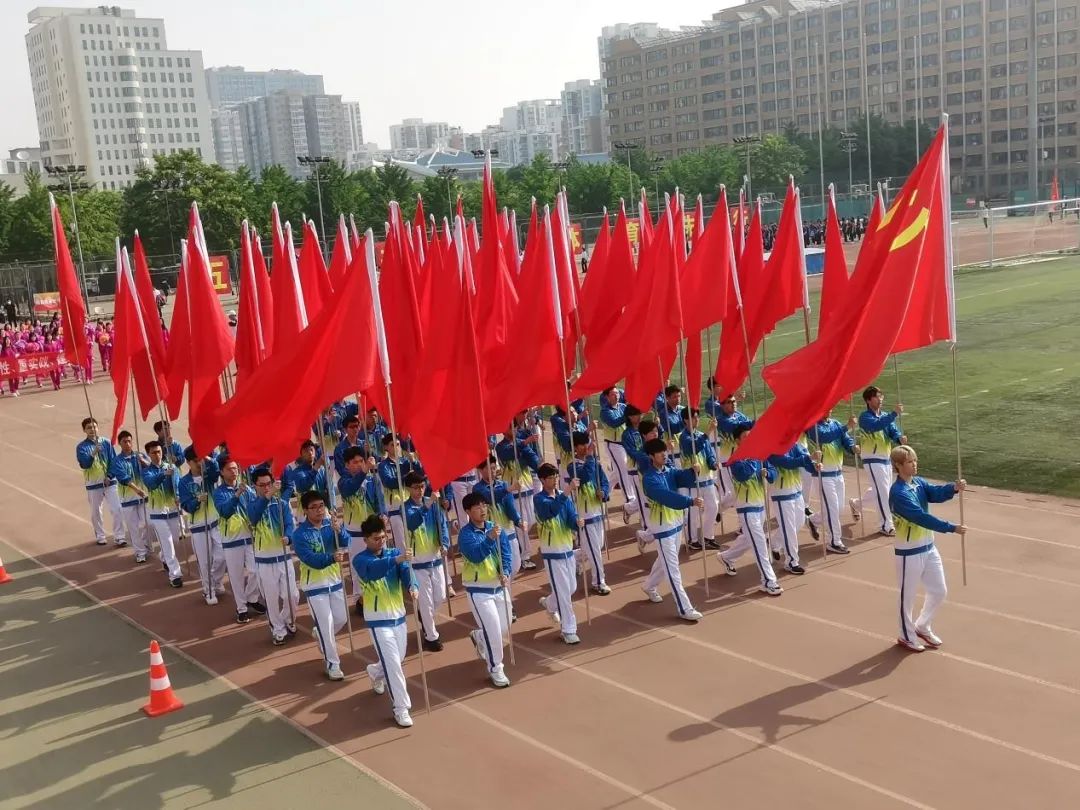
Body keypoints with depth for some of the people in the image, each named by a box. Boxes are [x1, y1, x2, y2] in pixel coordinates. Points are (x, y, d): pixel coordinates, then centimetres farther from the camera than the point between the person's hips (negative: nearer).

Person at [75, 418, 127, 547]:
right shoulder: (81, 447, -5)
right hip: (93, 484, -1)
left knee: (116, 509, -4)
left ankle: (119, 537, 2)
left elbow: (113, 461, 2)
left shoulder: (106, 443, 0)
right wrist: (93, 453, -32)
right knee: (95, 511, 10)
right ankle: (100, 536, 26)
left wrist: (109, 476, -8)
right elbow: (84, 464, -18)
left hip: (109, 482, 1)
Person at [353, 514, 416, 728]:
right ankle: (400, 707, 2)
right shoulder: (360, 560, -14)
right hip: (378, 620, -5)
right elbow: (373, 570, -37)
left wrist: (412, 586, -41)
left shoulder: (395, 553, -1)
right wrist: (397, 559, -54)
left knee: (397, 660, 19)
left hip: (399, 615, 5)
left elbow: (406, 571, -18)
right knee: (393, 663, -10)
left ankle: (375, 672, 52)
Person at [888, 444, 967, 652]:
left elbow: (936, 493, -13)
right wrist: (951, 528, -30)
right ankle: (907, 636, 27)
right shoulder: (898, 492, -22)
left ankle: (923, 627, 37)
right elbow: (921, 517, -29)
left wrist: (954, 488, -33)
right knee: (908, 596, 8)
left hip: (928, 546, 8)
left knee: (939, 591, 16)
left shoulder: (919, 483, 4)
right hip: (909, 551, -8)